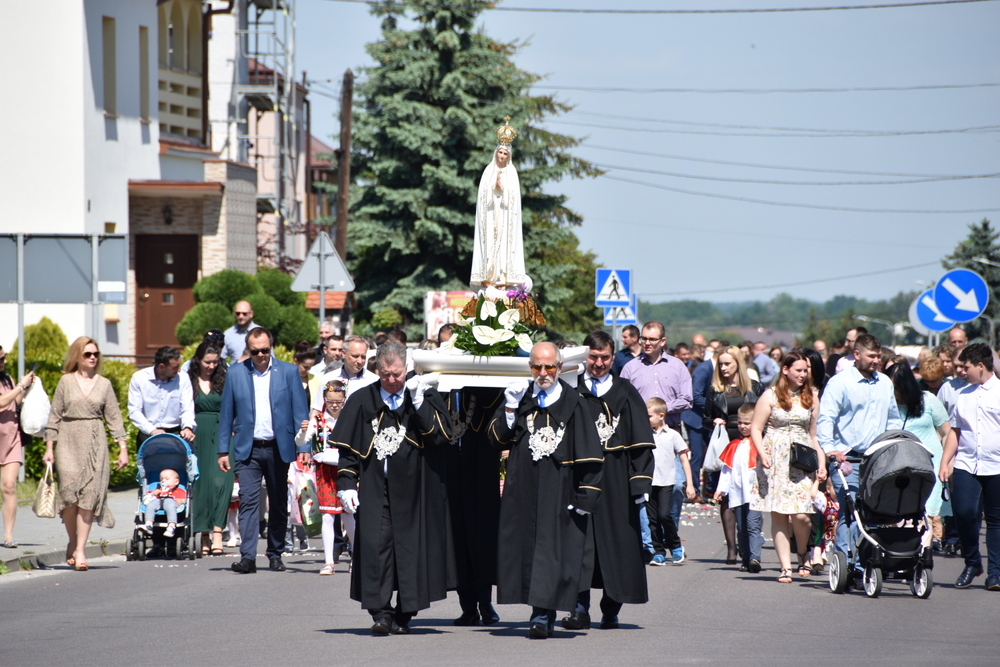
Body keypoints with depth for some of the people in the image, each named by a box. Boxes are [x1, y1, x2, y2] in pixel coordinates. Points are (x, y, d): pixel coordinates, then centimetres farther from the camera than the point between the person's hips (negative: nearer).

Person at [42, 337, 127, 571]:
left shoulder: (104, 384, 9)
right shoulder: (66, 382, 5)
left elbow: (114, 417, 10)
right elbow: (54, 416, 7)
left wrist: (122, 449, 4)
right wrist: (49, 448, 3)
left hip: (95, 444, 1)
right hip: (69, 442, -1)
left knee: (89, 495, -7)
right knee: (69, 492, -11)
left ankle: (80, 550, -6)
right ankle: (72, 542, 9)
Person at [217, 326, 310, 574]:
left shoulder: (288, 372, 2)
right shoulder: (235, 373, 3)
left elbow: (300, 411, 2)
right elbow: (226, 413, 6)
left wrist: (304, 447, -6)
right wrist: (223, 450, 3)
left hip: (279, 449, 1)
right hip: (247, 449, -1)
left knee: (279, 504, 8)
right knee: (248, 500, -12)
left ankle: (275, 554, 21)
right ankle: (248, 556, -17)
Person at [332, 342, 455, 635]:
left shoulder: (425, 397, 6)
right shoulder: (362, 401, 8)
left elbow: (442, 435, -7)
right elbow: (348, 446, 8)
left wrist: (419, 404, -13)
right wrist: (346, 483, 0)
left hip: (414, 488, 0)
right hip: (375, 488, 0)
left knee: (411, 547, 0)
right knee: (376, 544, -10)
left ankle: (404, 613, 9)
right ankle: (380, 613, -11)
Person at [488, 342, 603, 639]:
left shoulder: (573, 403, -3)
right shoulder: (520, 397, 7)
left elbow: (589, 454, -4)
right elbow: (497, 439, 3)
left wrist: (585, 495, -9)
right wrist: (510, 409, -10)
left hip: (558, 490, -4)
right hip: (523, 489, 4)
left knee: (552, 549, -9)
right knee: (527, 546, 5)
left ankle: (543, 614, -12)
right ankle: (543, 613, 15)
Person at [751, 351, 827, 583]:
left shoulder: (811, 397, 12)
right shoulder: (771, 396, 3)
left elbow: (814, 434, 14)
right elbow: (756, 429, 1)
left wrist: (822, 464, 6)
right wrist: (763, 454, -14)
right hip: (775, 461, -1)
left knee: (800, 515, -12)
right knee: (779, 515, -4)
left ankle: (803, 554, 14)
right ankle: (785, 566, 1)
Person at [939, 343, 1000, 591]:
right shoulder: (964, 395, 15)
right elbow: (955, 431, 19)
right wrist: (945, 462, 11)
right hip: (965, 465, 3)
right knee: (964, 512, -11)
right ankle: (972, 563, 8)